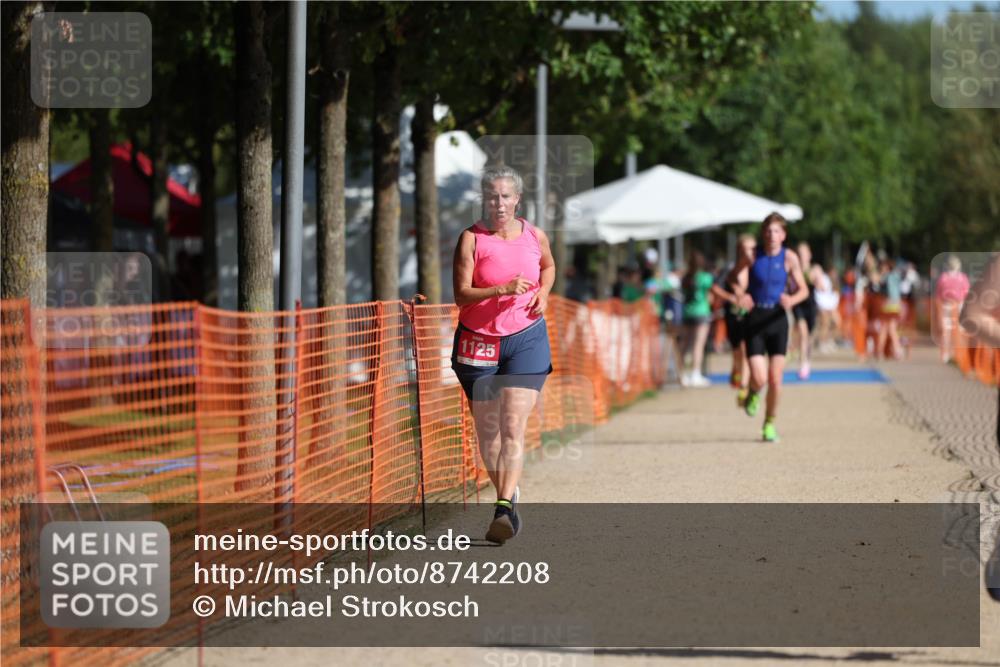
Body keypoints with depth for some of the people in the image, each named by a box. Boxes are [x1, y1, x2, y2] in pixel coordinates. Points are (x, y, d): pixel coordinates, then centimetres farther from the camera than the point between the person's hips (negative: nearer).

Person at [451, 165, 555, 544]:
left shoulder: (534, 236, 3)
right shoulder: (472, 239, -6)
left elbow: (549, 266, 26)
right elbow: (461, 295, -14)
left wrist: (542, 293, 6)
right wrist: (502, 290, -27)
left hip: (526, 338, 0)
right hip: (479, 340, 0)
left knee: (513, 427, -14)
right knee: (487, 431, 6)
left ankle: (505, 508, -22)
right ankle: (507, 492, 28)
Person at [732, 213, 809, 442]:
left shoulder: (789, 258, -2)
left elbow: (803, 289, 2)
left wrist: (792, 299, -21)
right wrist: (741, 297, -29)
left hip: (777, 319, 1)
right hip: (754, 318, -1)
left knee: (775, 378, -4)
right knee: (759, 378, -11)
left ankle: (770, 424, 16)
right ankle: (754, 394, 27)